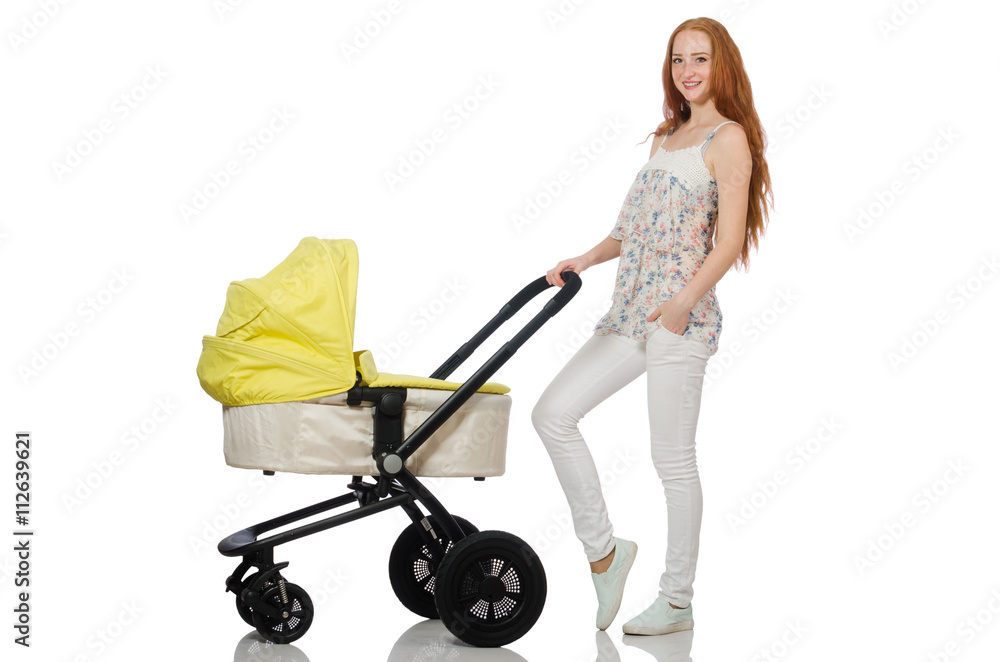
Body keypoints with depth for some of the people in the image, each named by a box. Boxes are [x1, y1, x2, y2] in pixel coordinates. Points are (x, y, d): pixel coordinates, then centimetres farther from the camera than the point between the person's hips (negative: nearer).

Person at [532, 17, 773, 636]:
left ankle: (678, 602, 11)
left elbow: (730, 241, -12)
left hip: (682, 318, -8)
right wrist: (587, 259, 7)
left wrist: (685, 300, -23)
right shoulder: (667, 137, 20)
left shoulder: (729, 138, -4)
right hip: (632, 312, 8)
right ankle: (603, 550, 12)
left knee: (673, 460, -2)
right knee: (552, 413, 1)